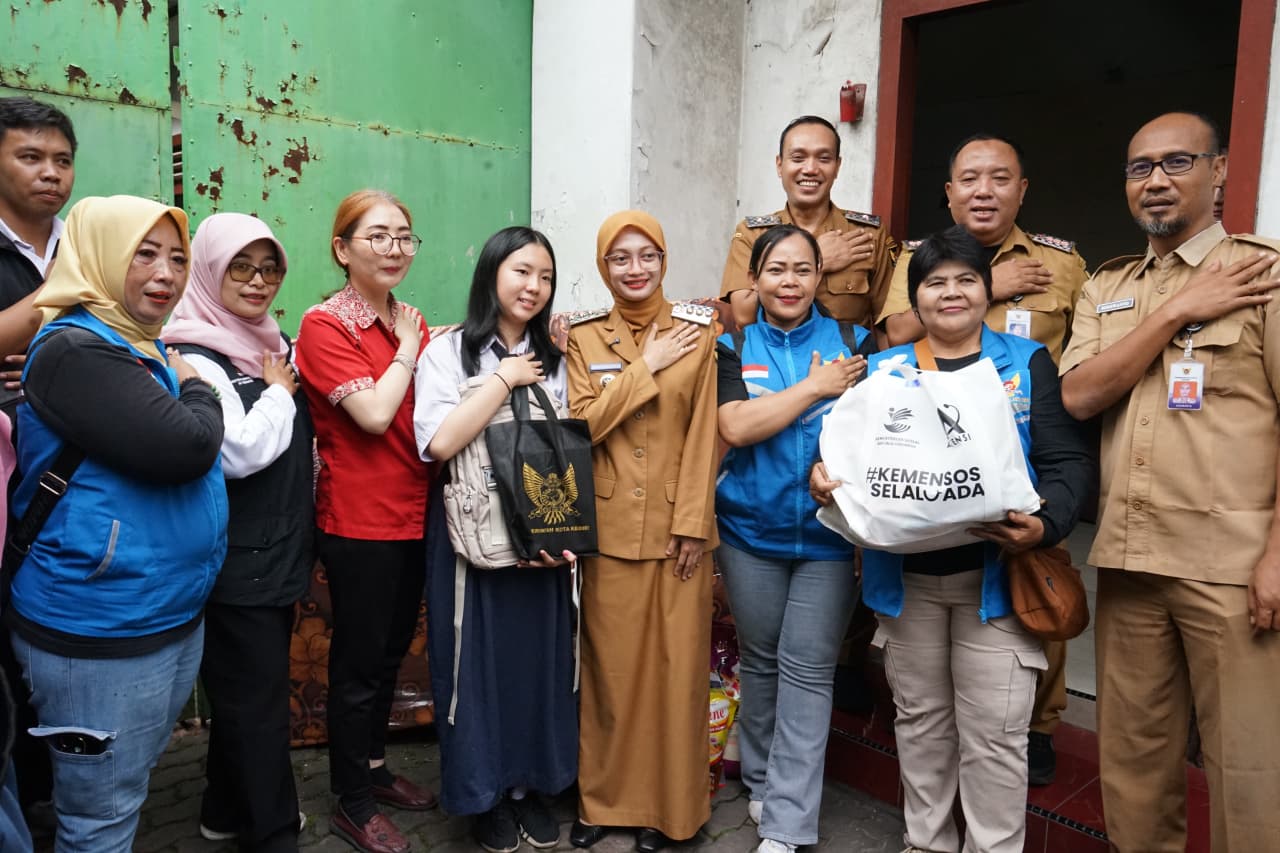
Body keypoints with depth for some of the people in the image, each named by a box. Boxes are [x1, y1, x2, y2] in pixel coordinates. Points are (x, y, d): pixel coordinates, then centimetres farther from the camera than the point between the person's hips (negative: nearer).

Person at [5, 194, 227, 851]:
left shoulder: (146, 348, 11)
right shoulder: (76, 349, -18)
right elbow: (185, 447, -28)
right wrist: (196, 391, -10)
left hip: (175, 616, 9)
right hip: (100, 633, -9)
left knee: (128, 792, 24)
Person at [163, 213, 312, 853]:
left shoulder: (274, 344, 10)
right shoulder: (195, 357, -15)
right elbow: (241, 452, -26)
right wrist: (277, 392, -13)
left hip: (279, 552, 9)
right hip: (237, 561, -8)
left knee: (252, 687, 20)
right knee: (257, 701, 3)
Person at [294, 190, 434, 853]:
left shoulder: (411, 323, 9)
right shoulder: (324, 325, -12)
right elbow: (374, 413, -23)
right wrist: (406, 350, -12)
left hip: (413, 513, 7)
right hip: (359, 520, -7)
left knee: (392, 650, 19)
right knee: (360, 661, 6)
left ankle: (375, 769, 38)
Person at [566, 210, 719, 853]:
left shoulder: (696, 334, 3)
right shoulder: (583, 338, 5)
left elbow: (704, 436, -2)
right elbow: (581, 425, -8)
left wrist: (693, 523, -8)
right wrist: (645, 368, -11)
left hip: (675, 529, 0)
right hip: (607, 529, 1)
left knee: (673, 667, 5)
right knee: (609, 667, 7)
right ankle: (604, 797, 24)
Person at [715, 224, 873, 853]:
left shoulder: (855, 343, 2)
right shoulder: (732, 346, 1)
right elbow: (735, 427, -15)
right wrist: (816, 386, -15)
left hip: (828, 533, -1)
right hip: (751, 530, 1)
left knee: (807, 671, 0)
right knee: (759, 660, 15)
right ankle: (761, 780, 36)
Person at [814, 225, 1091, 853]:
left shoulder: (1028, 363, 3)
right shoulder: (884, 369, 9)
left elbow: (1069, 461, -3)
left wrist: (1044, 526, -22)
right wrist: (825, 475, -18)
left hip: (995, 574, -2)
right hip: (905, 573, 3)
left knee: (993, 731, 1)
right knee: (919, 718, 15)